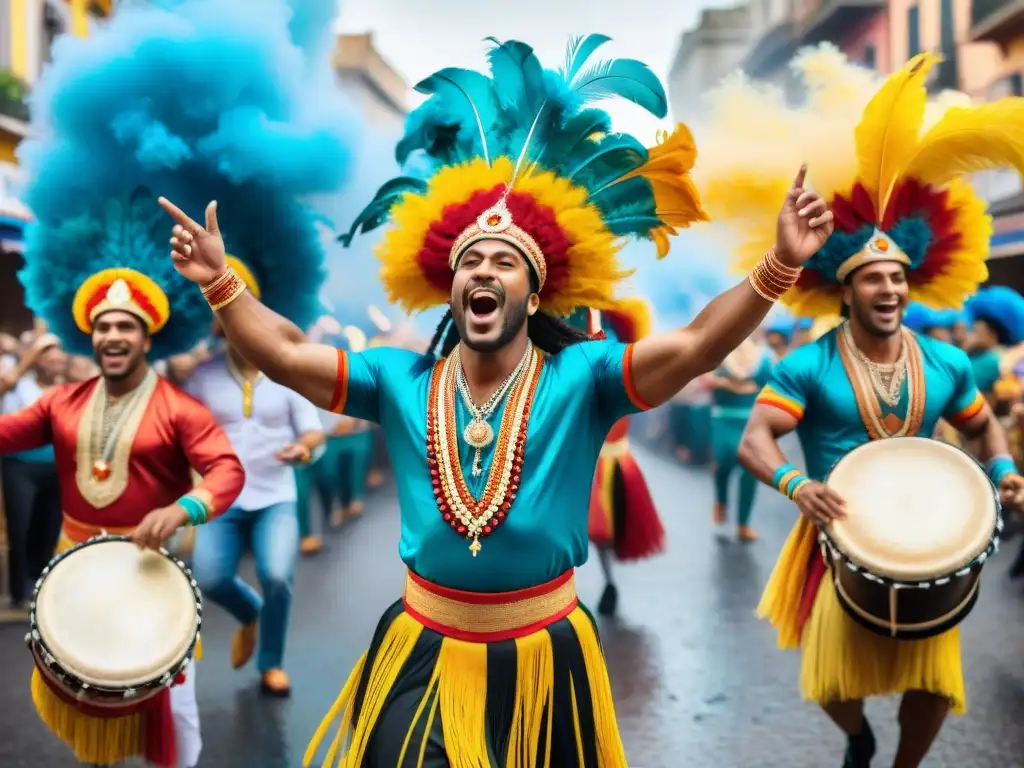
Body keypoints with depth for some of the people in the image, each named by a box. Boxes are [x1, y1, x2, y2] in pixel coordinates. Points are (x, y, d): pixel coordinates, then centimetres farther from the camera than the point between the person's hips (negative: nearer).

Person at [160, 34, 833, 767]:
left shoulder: (580, 378, -11)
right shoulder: (401, 380, -3)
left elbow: (696, 346, -21)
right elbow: (286, 356, -3)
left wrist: (778, 266, -32)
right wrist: (221, 281, -13)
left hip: (542, 660, -1)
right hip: (423, 657, 2)